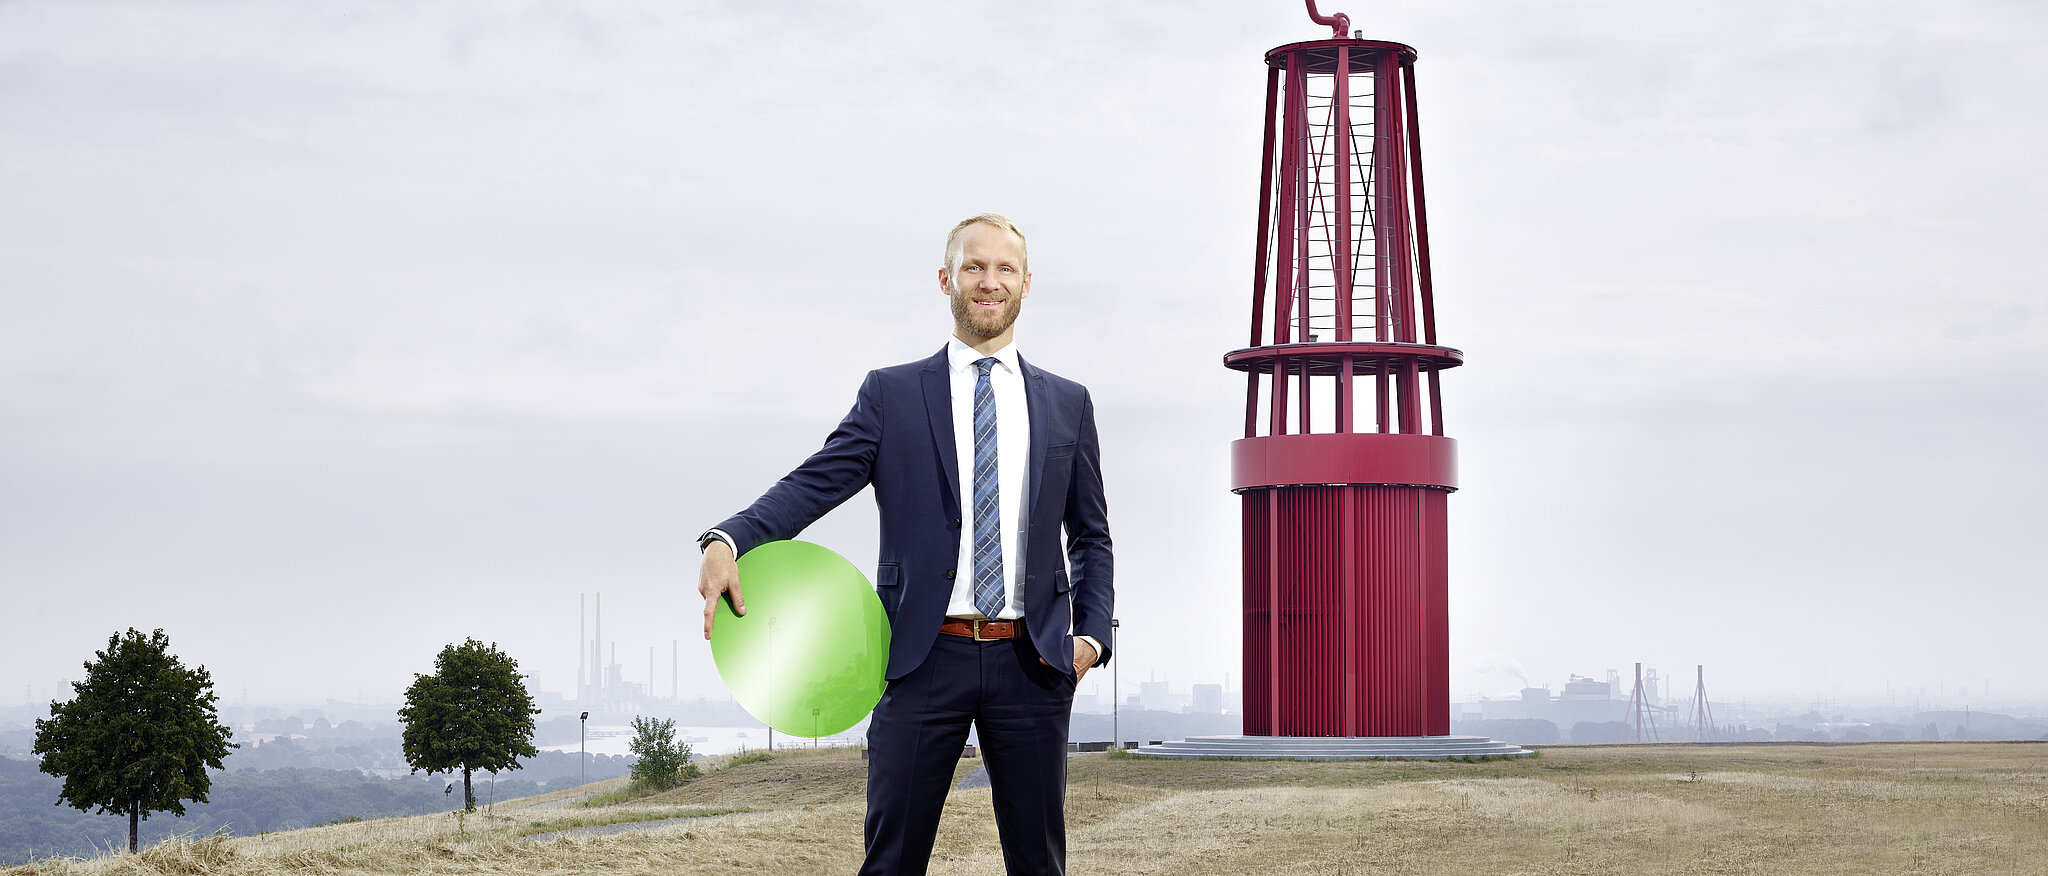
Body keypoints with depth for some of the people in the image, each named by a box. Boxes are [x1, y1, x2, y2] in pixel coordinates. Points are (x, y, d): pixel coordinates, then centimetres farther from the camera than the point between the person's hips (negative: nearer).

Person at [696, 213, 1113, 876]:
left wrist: (1092, 634, 1)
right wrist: (728, 540, -22)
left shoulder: (1068, 404, 14)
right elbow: (814, 483, -4)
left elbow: (1091, 537, 17)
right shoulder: (891, 395, 8)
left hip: (1031, 664, 2)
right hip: (925, 657, -2)